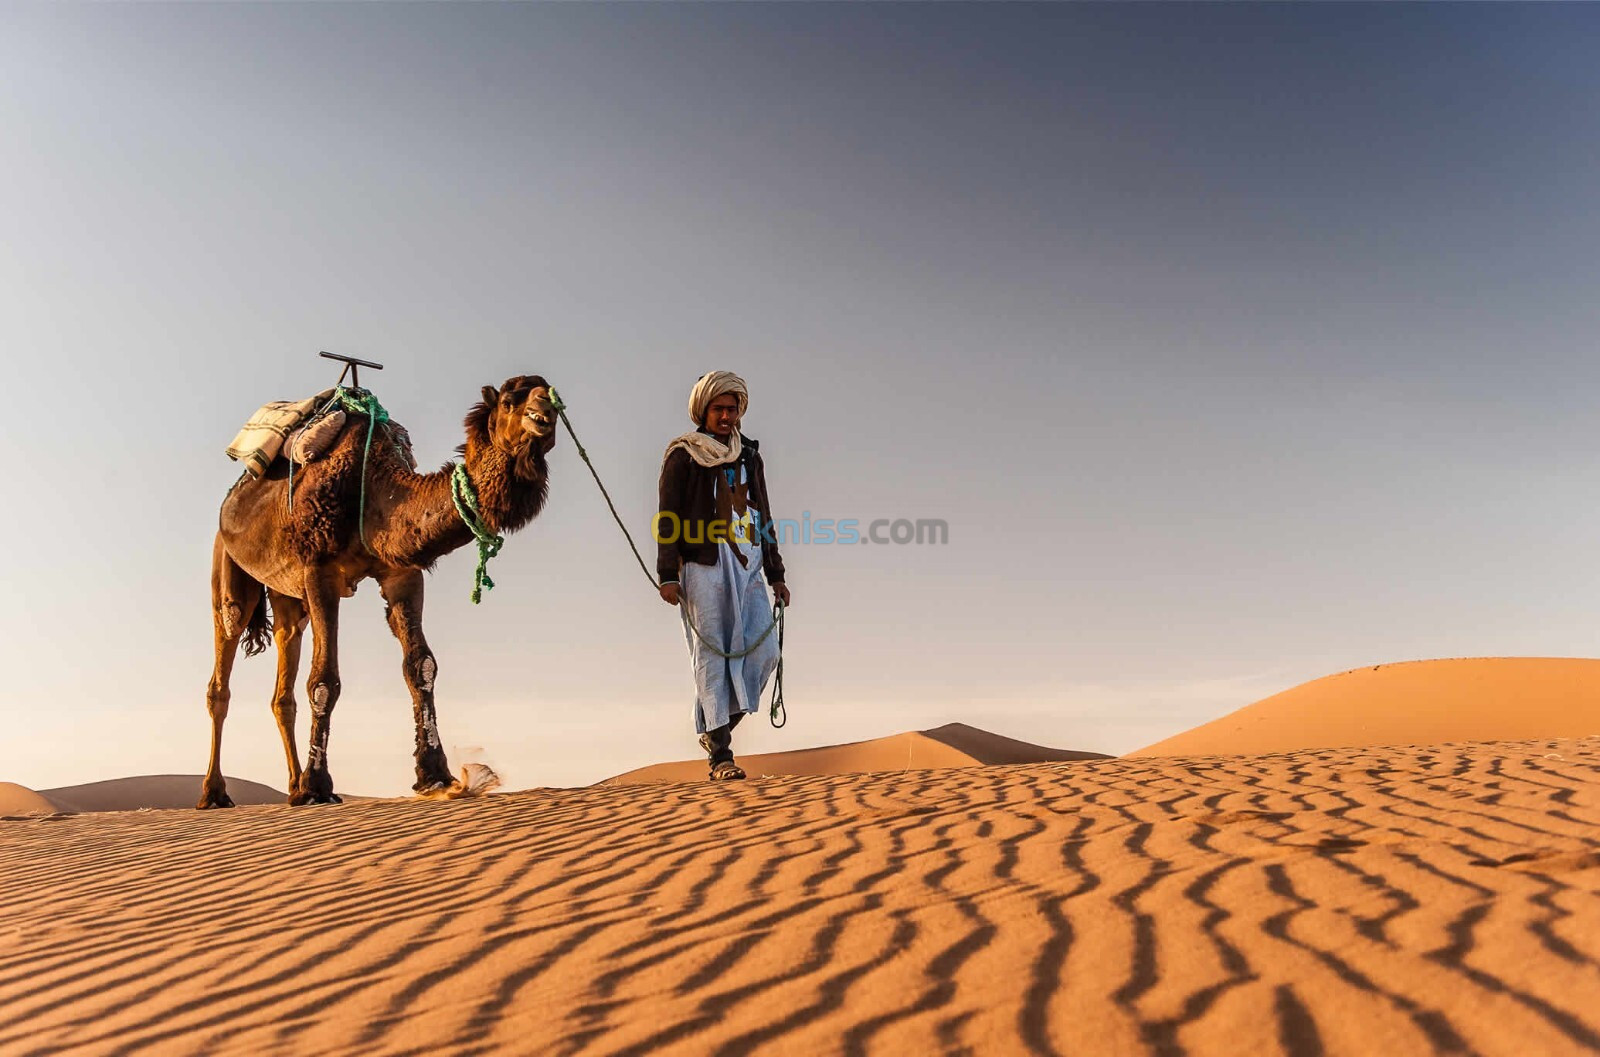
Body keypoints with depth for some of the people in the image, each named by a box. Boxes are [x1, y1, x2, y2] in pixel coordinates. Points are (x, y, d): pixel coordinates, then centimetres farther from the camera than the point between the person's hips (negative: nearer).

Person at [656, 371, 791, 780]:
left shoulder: (749, 456, 19)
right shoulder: (683, 456, 4)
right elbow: (668, 520, -1)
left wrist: (776, 574, 18)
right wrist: (667, 575, -10)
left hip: (748, 566, 5)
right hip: (703, 566, -5)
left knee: (764, 649, -6)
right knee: (711, 655, -5)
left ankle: (717, 725, 13)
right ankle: (720, 754, -2)